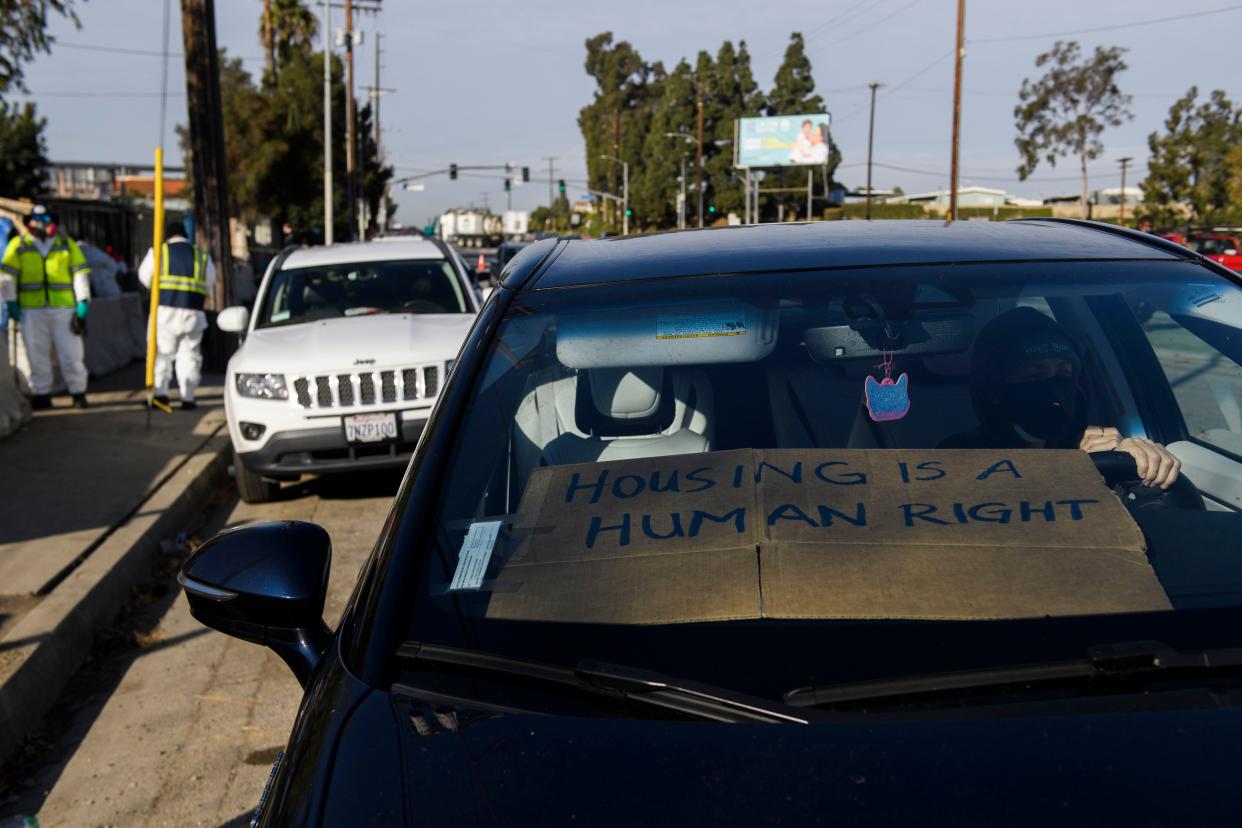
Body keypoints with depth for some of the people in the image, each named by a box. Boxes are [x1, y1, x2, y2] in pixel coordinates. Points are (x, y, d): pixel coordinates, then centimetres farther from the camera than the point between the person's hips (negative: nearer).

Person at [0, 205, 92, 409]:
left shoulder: (66, 244, 10)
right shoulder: (18, 245, 6)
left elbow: (80, 272, 9)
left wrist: (83, 300, 0)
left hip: (64, 307, 0)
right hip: (31, 310, 0)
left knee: (71, 352, -1)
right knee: (37, 354, 3)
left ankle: (78, 392, 7)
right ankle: (41, 394, 12)